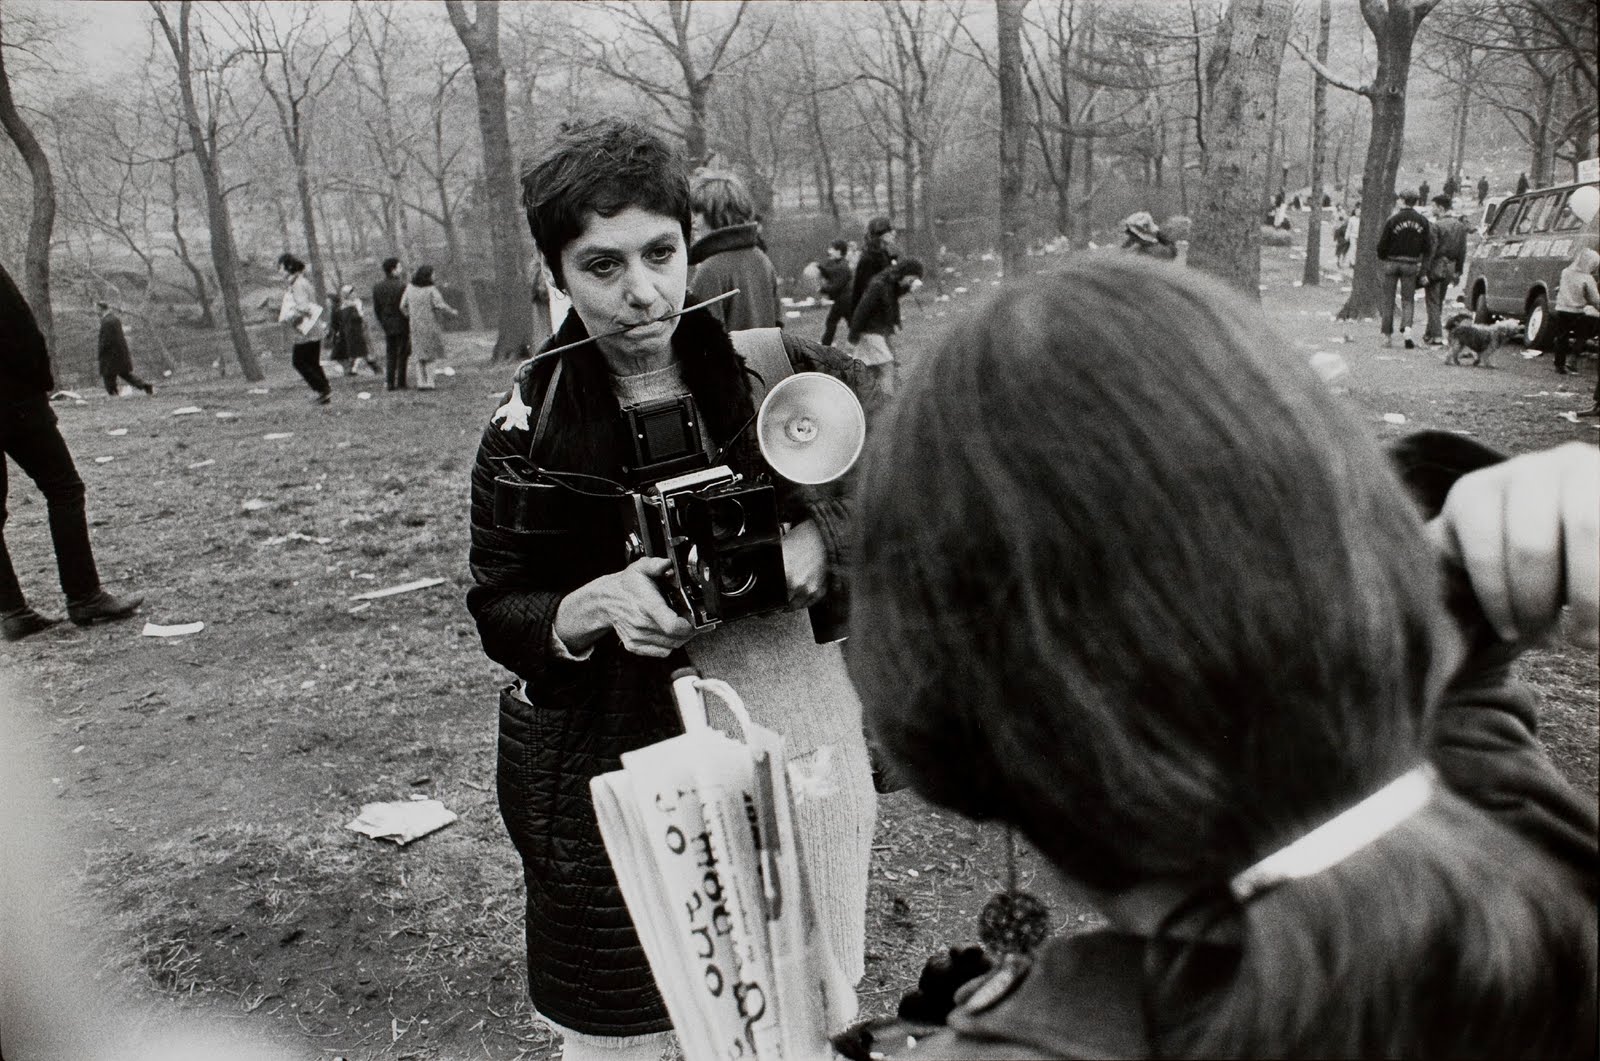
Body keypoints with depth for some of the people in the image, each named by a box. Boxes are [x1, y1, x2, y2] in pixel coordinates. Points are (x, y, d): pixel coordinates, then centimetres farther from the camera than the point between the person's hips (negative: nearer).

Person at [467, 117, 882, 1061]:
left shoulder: (780, 368, -5)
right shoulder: (529, 428, -5)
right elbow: (498, 613, 2)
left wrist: (821, 543, -17)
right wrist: (591, 609, -19)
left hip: (804, 760, 1)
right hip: (624, 786, -1)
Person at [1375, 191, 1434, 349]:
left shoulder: (1393, 219, -7)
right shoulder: (1423, 221, 3)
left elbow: (1382, 244, -7)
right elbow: (1428, 247, 3)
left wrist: (1382, 260, 9)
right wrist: (1422, 262, 16)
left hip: (1392, 263, -2)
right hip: (1411, 264, 2)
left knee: (1388, 300, 7)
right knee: (1408, 300, 9)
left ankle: (1387, 336, 9)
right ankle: (1406, 329, -14)